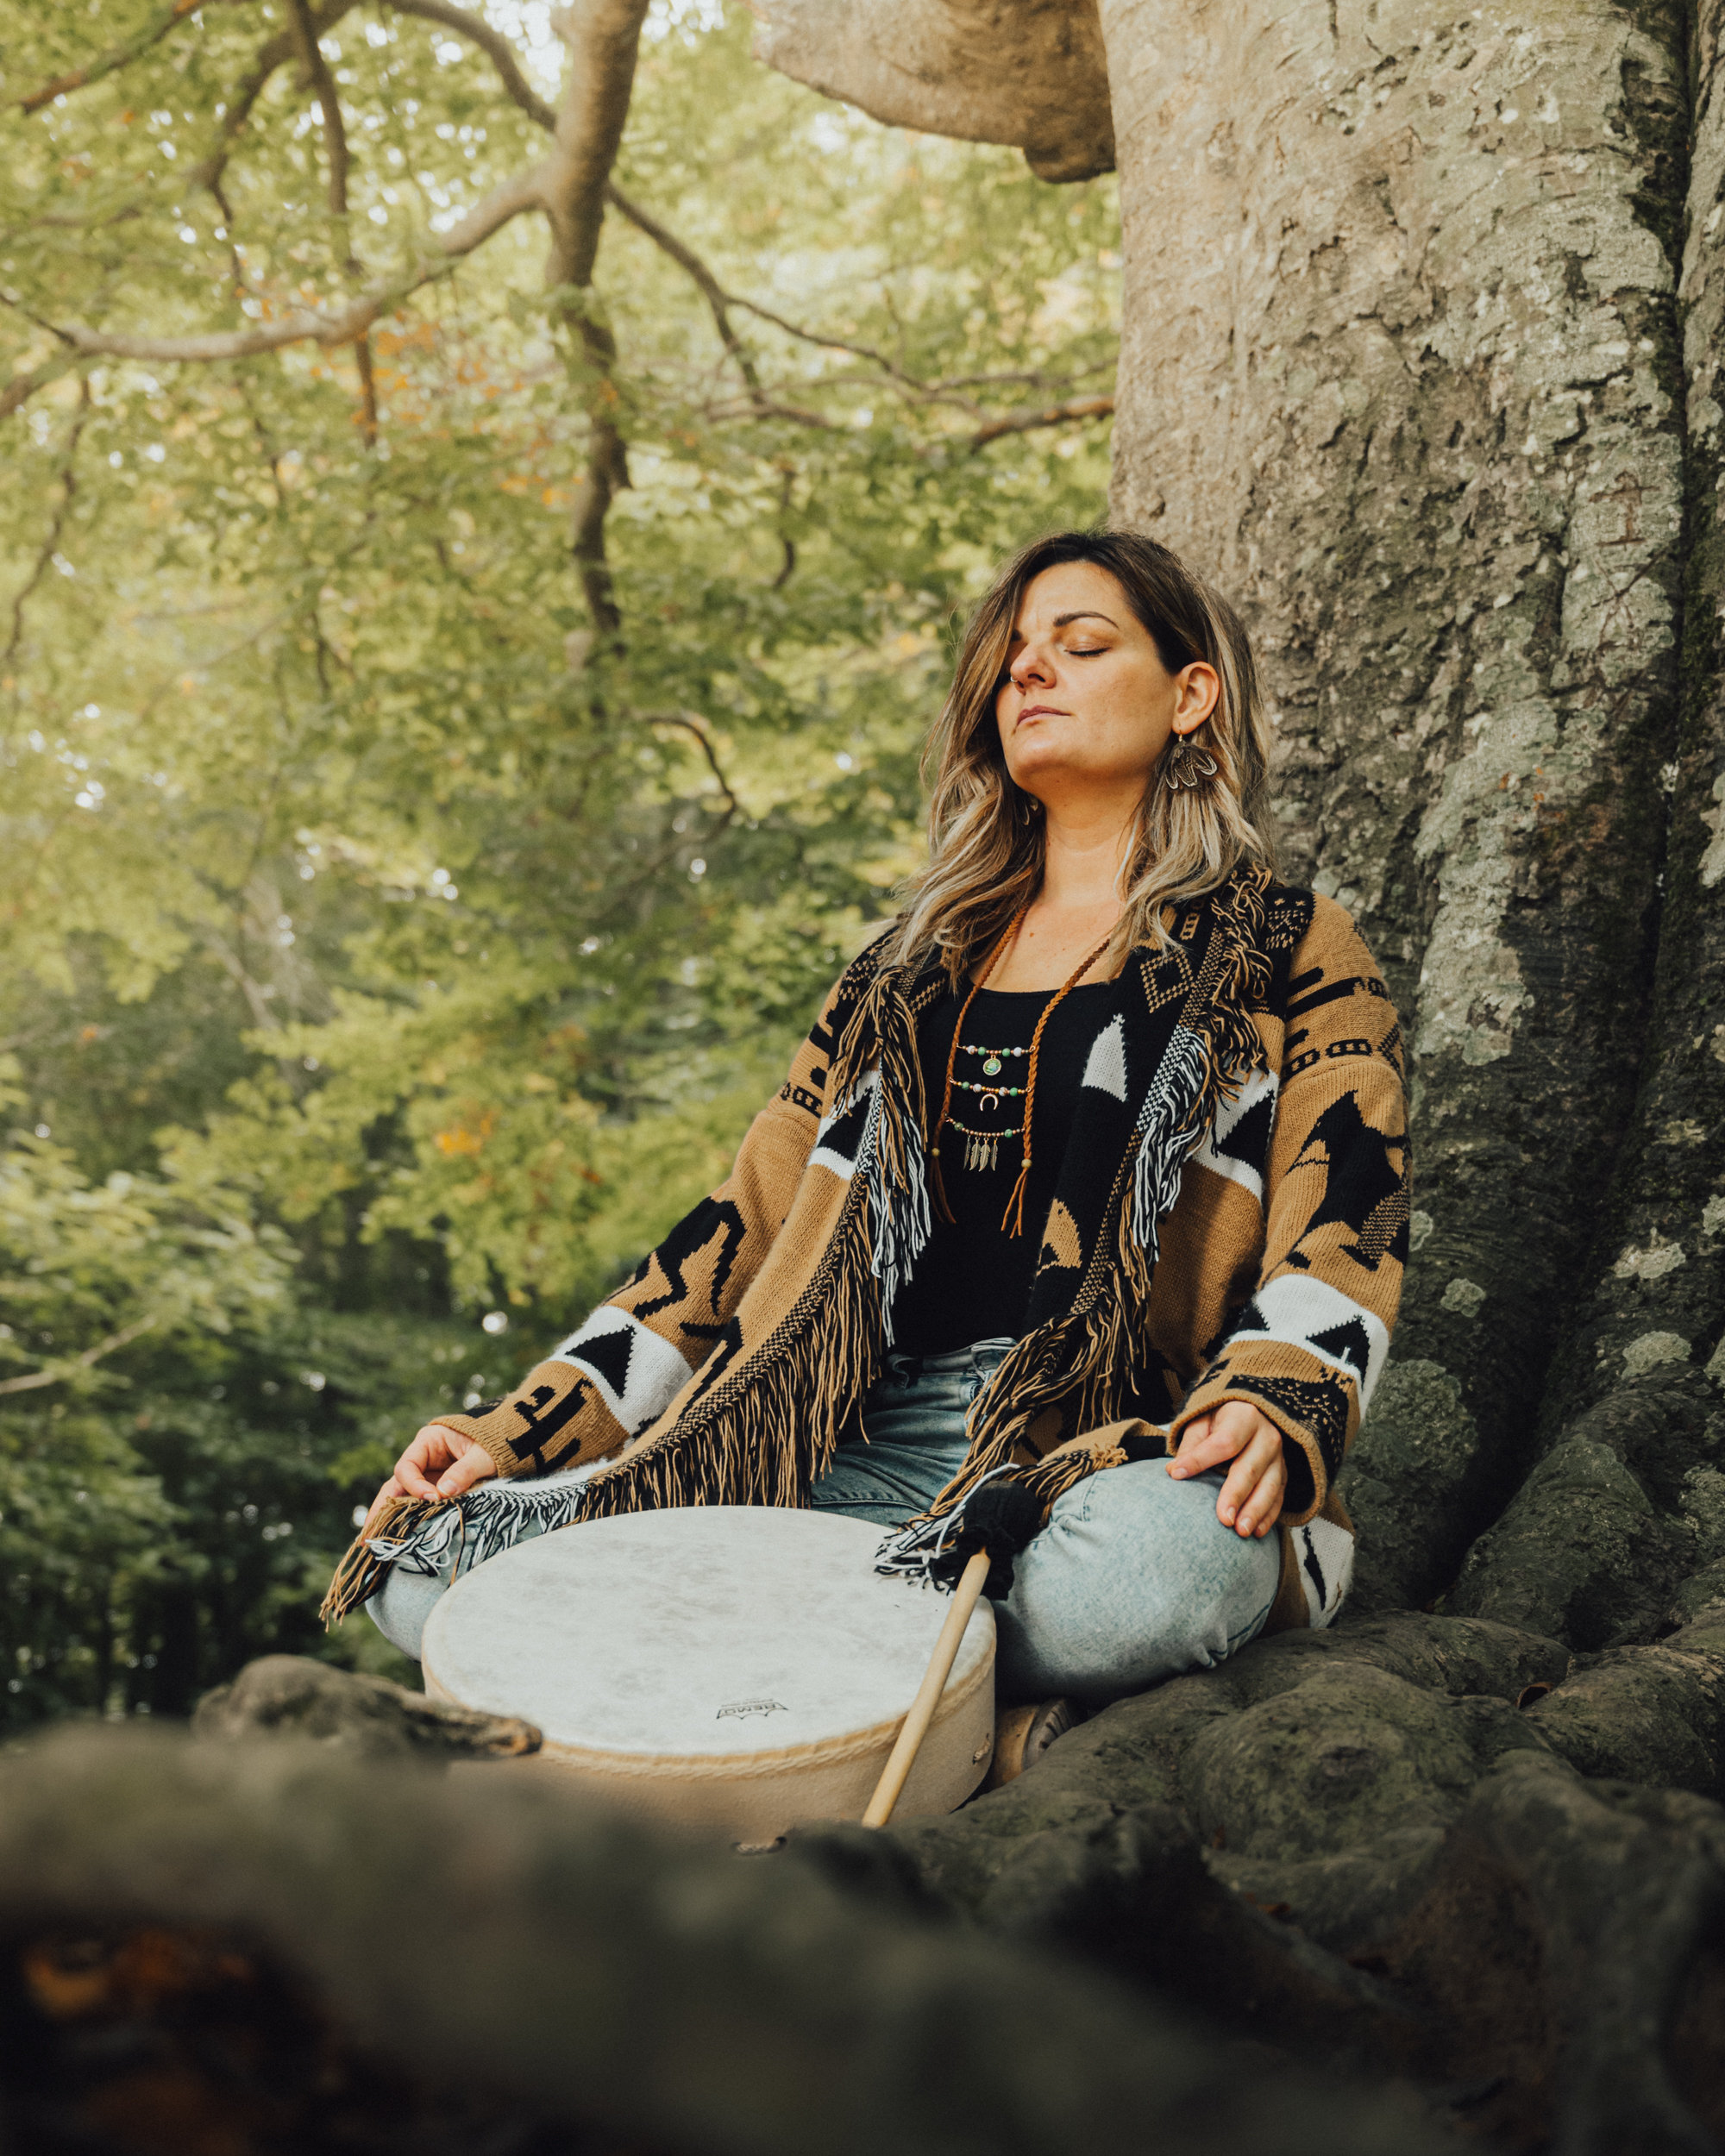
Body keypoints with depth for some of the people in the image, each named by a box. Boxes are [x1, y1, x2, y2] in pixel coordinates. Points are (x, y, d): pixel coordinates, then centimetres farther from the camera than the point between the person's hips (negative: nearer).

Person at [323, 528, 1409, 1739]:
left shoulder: (1289, 955, 9)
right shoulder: (914, 966, 22)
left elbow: (1343, 1233, -3)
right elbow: (754, 1215, 18)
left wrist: (1267, 1408, -27)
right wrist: (517, 1432, 8)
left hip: (1114, 1460, -2)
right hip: (861, 1451, 3)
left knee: (1147, 1577, -41)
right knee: (431, 1569, -16)